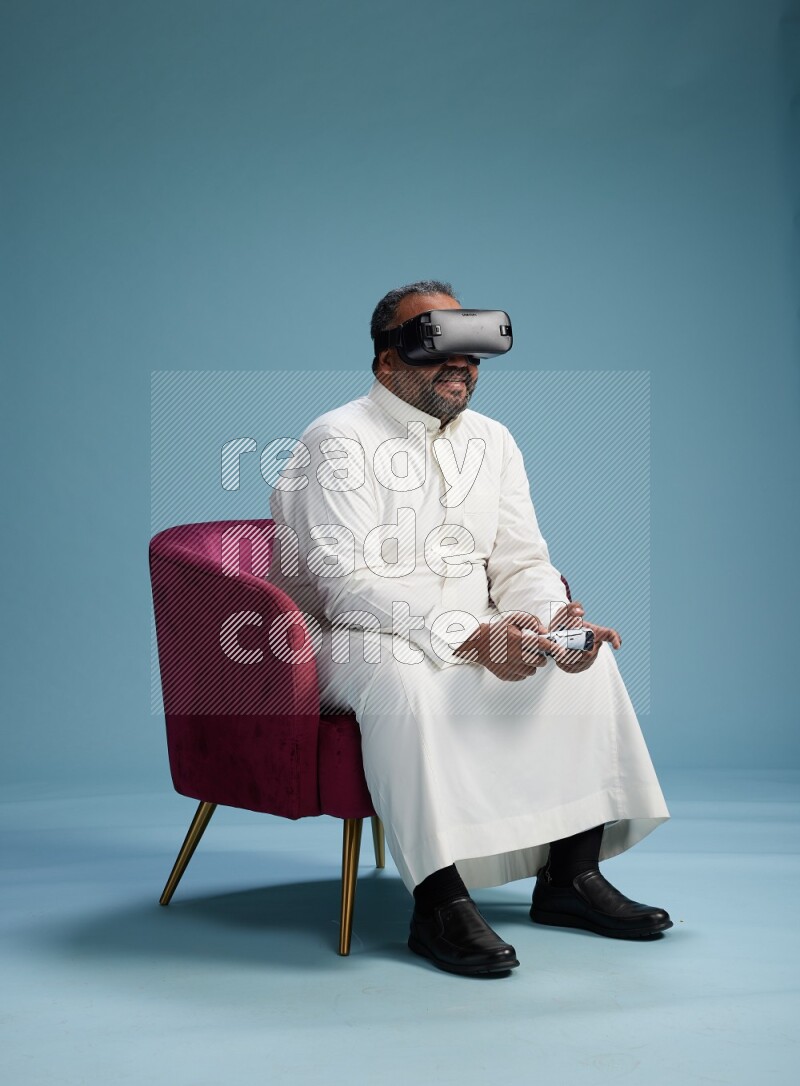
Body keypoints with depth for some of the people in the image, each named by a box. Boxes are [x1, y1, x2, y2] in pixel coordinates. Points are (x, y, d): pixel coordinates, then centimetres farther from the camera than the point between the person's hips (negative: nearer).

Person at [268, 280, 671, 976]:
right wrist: (472, 638, -34)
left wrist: (555, 617, -18)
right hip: (349, 639, -7)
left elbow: (522, 561, 7)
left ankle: (571, 874, -7)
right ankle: (439, 899, -32)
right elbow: (349, 585, -23)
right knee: (405, 677, -38)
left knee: (588, 657, -12)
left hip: (470, 635, 7)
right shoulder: (337, 442, -12)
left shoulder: (493, 441, 10)